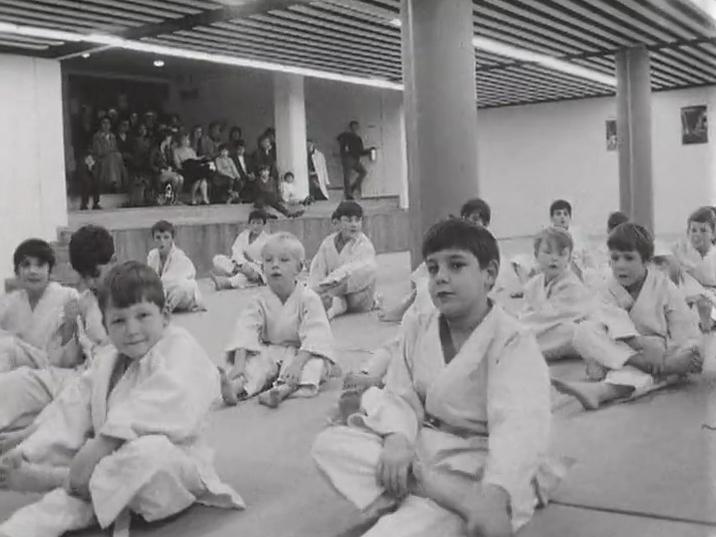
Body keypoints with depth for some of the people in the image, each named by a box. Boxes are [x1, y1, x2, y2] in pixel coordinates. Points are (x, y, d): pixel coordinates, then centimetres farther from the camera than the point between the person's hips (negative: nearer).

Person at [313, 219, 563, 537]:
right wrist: (398, 438, -22)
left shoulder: (514, 342, -13)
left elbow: (518, 424, -27)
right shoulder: (416, 328, 7)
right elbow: (400, 395, 3)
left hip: (480, 465, -8)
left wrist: (494, 497, -45)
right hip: (420, 450, 8)